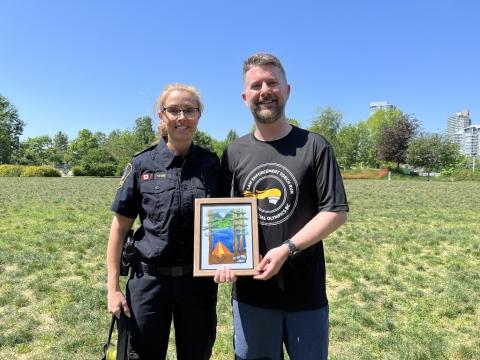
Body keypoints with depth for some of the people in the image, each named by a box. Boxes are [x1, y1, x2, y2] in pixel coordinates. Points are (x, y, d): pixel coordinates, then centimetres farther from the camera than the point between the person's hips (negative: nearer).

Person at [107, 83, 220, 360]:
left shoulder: (212, 164, -1)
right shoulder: (142, 165, -4)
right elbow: (120, 227, -1)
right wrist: (113, 287, -2)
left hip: (199, 281, 1)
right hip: (149, 280, 0)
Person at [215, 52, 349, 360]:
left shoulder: (314, 146, -4)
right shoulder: (235, 152, 4)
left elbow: (336, 212, -7)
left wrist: (286, 249, -17)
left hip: (306, 293, -1)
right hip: (250, 292, 2)